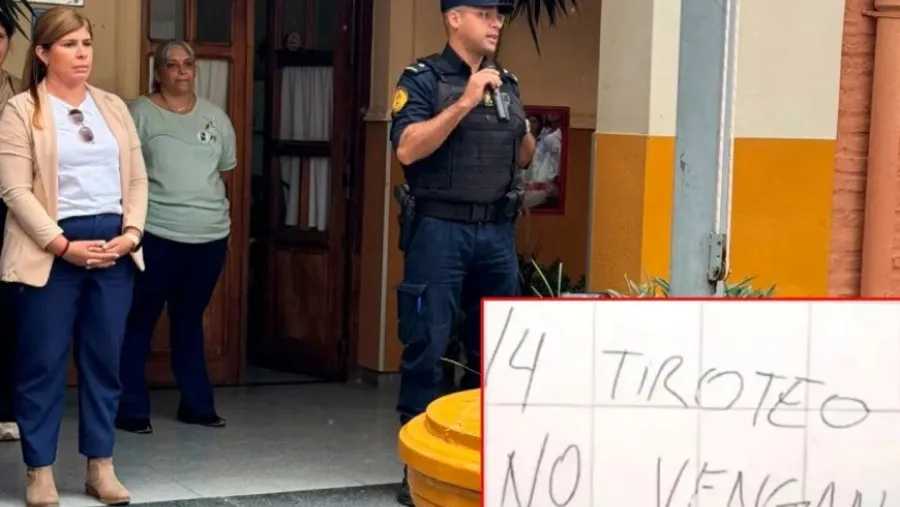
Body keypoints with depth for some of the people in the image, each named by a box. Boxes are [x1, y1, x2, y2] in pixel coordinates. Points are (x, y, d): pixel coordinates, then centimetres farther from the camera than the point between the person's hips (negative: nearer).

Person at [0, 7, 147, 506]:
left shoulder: (113, 107, 13)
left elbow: (137, 178, 12)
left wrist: (131, 233, -5)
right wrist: (63, 244, -17)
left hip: (114, 246, 4)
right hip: (53, 249, -4)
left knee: (104, 359, 8)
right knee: (43, 362, 1)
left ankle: (100, 467, 17)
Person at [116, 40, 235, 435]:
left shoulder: (215, 117, 11)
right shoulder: (140, 114, -4)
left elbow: (226, 168, 19)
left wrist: (197, 193, 13)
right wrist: (159, 194, -5)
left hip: (210, 235, 5)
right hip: (156, 234, -4)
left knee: (190, 320, 15)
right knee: (140, 320, 0)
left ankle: (197, 404, 22)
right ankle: (131, 409, 6)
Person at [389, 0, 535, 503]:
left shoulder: (507, 84, 14)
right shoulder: (423, 79, -4)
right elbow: (408, 149, -18)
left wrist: (530, 143, 1)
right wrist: (465, 101, -20)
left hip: (498, 232, 6)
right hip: (440, 229, -6)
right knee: (428, 349, -3)